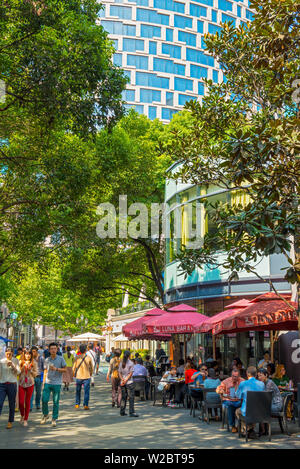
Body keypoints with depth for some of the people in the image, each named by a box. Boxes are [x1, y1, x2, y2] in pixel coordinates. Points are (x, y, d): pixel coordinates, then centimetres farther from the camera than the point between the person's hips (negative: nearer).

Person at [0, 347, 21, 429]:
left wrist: (12, 365, -18)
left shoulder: (16, 361, 1)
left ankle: (10, 422, 23)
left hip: (12, 384, 0)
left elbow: (18, 372, -4)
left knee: (12, 404, 8)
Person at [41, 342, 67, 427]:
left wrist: (56, 369, -15)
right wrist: (43, 383, 11)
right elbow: (45, 372, 16)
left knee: (56, 402, 1)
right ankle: (45, 414, 22)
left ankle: (54, 419, 13)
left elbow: (65, 369, 1)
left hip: (57, 383, -2)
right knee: (44, 400, -4)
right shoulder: (46, 360, 7)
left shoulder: (61, 359, -1)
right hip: (47, 383, 2)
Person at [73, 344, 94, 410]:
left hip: (78, 377, 2)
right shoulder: (89, 358, -5)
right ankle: (85, 405, 1)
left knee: (78, 391, 16)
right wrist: (90, 374, 18)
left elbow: (74, 368, 2)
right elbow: (92, 368, 1)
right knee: (86, 392, 4)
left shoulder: (77, 358, -3)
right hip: (87, 377, -2)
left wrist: (74, 375, 19)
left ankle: (77, 404, 19)